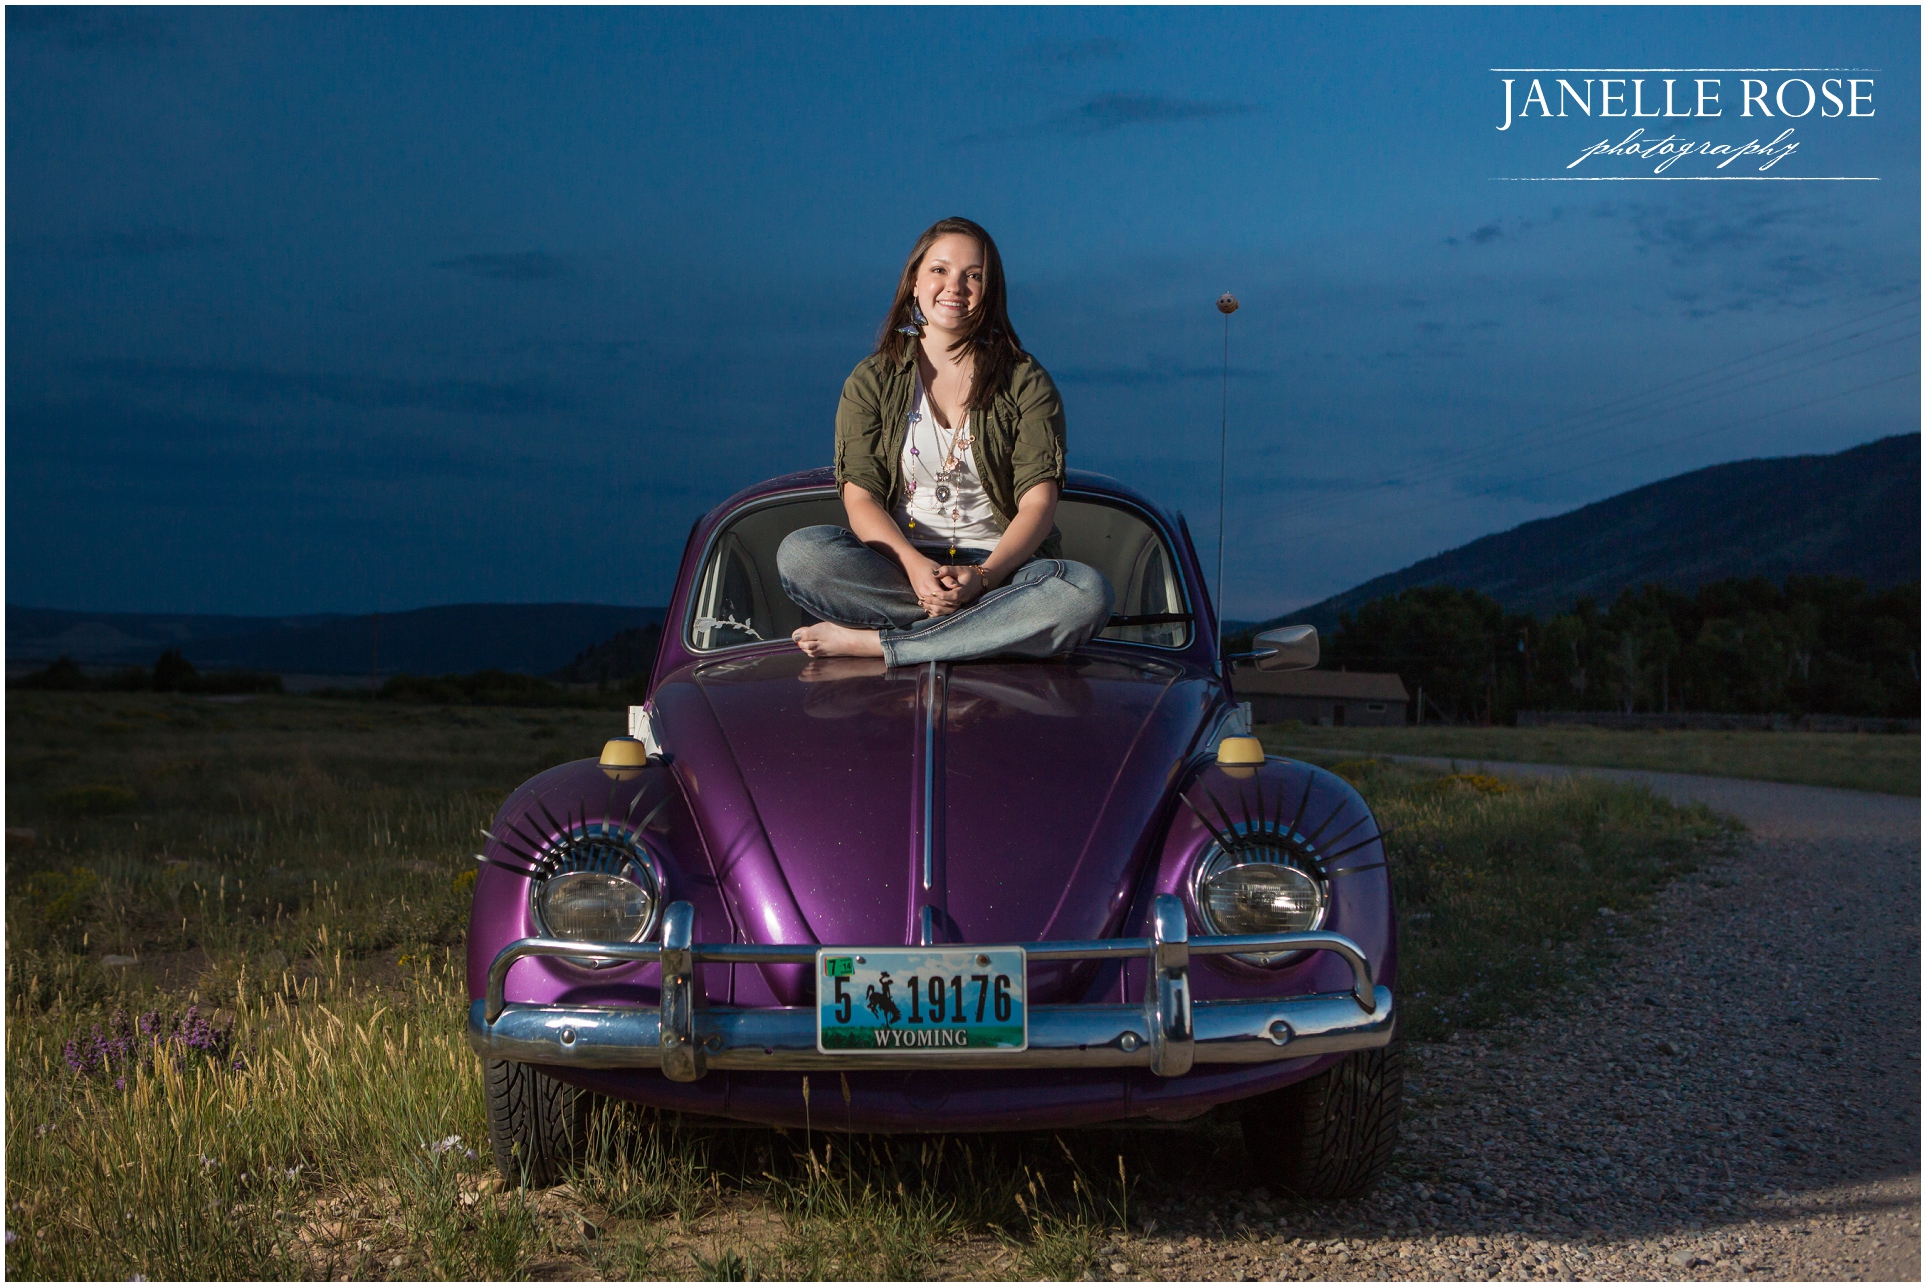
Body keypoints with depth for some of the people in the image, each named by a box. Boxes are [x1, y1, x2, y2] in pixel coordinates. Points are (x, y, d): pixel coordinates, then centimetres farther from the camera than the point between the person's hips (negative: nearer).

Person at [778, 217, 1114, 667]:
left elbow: (1038, 502, -4)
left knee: (1088, 591, -33)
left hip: (999, 566, 0)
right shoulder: (872, 380, 8)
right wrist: (915, 565, -22)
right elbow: (860, 499, -2)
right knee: (800, 552, -29)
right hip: (898, 566, 0)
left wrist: (983, 575, -23)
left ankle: (869, 642, -28)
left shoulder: (1025, 381, 5)